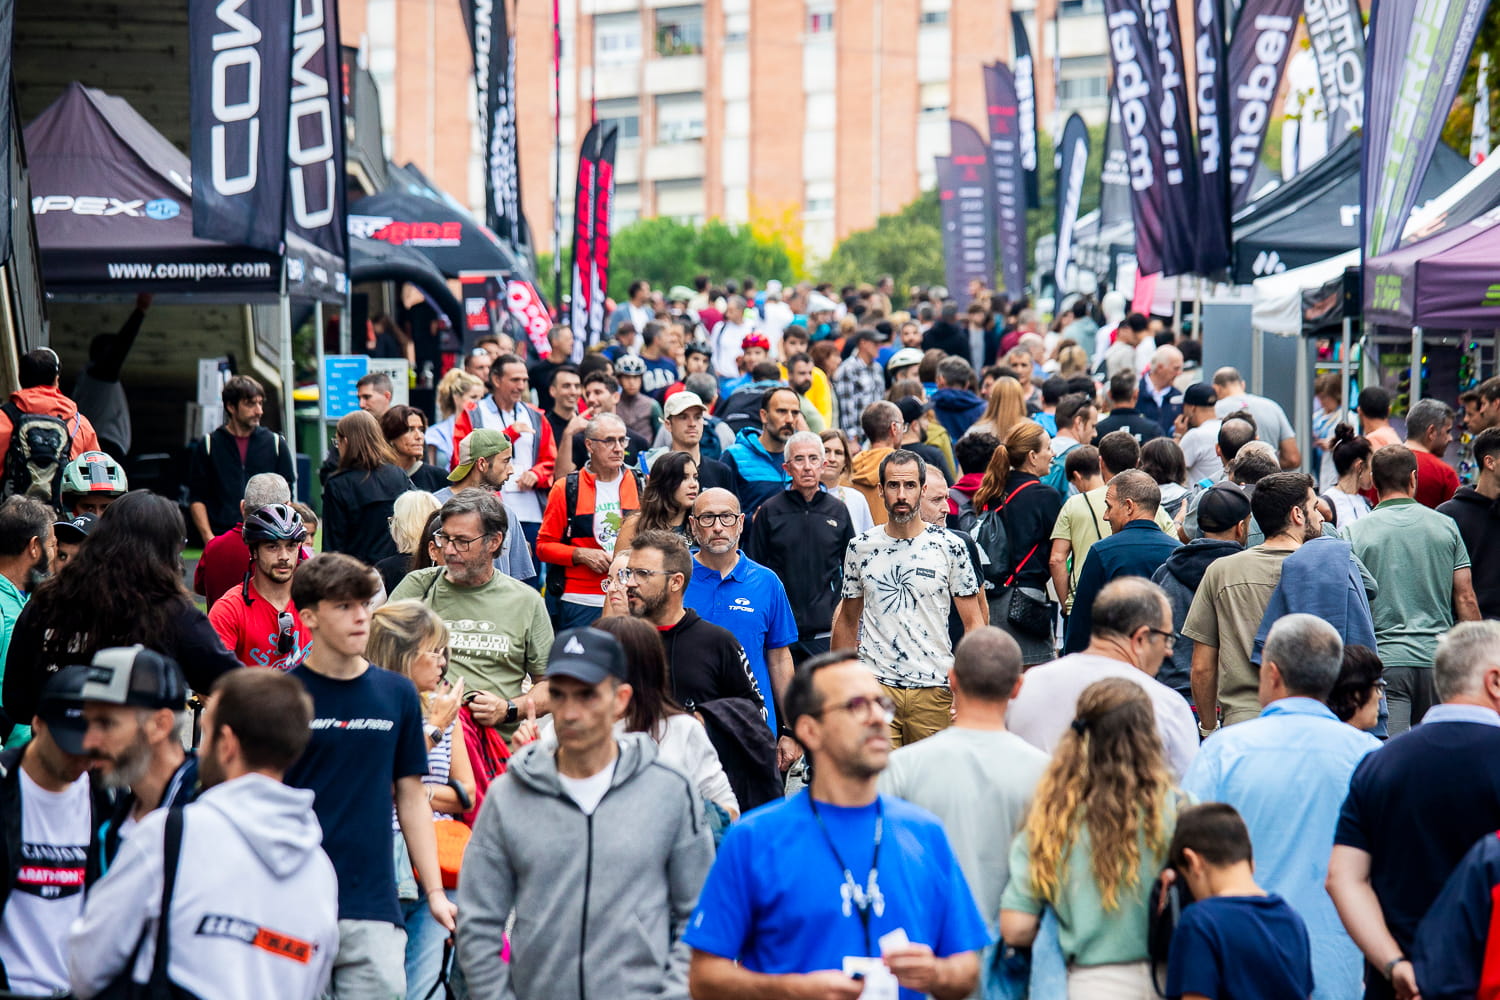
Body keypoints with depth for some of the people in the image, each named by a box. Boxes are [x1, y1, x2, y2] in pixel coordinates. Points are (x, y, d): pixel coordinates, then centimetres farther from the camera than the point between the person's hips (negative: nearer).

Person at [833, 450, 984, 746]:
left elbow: (973, 623, 2)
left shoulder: (950, 547, 0)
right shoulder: (860, 548, 6)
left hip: (935, 689, -1)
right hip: (875, 687, 1)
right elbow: (847, 620, 15)